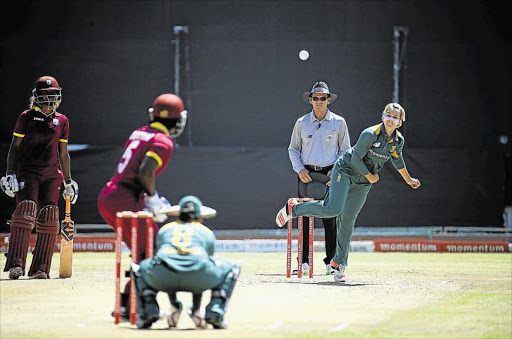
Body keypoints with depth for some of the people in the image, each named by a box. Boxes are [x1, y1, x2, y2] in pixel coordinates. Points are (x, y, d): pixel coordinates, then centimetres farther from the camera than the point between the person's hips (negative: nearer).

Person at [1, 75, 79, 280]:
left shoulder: (62, 121, 11)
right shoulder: (26, 117, 2)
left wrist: (68, 181, 17)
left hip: (51, 174, 4)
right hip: (27, 172, -4)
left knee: (48, 219, -6)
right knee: (26, 211, -20)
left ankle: (40, 269, -2)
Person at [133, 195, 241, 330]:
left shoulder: (164, 229, 35)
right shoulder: (207, 232, 31)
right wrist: (196, 305, 49)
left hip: (163, 277, 2)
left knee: (142, 267, 36)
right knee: (230, 267, 27)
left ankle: (149, 312, 14)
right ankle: (214, 314, 11)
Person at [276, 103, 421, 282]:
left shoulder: (398, 141, -1)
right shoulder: (370, 134, -21)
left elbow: (397, 160, 19)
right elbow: (356, 158, -17)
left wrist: (408, 180, 31)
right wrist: (369, 176, -11)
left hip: (362, 184, 5)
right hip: (346, 170, -5)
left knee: (347, 223, 4)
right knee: (333, 209, -25)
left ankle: (339, 263, 12)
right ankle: (294, 209, -5)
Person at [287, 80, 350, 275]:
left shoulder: (338, 123, 4)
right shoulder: (302, 123, 6)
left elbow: (345, 150, 8)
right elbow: (293, 149, 12)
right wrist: (300, 170, -3)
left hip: (330, 174, -1)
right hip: (307, 174, 1)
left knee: (330, 219, -2)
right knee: (304, 217, -3)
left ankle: (331, 261, 5)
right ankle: (303, 262, 0)